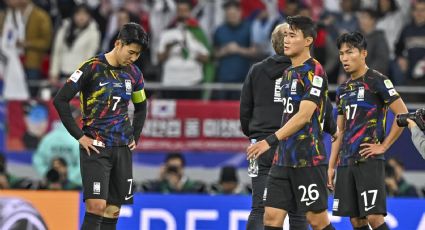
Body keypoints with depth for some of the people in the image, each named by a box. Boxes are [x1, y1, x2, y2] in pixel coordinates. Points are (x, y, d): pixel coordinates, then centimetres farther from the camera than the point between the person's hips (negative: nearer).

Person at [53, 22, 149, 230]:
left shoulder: (133, 73, 9)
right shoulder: (92, 68, -9)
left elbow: (141, 107, 27)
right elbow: (60, 100, -10)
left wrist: (135, 137, 15)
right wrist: (79, 136, -11)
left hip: (123, 149, 6)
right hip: (95, 148, -6)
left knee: (113, 210, 4)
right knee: (96, 205, -17)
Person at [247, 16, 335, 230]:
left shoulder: (314, 72, -11)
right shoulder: (288, 73, 16)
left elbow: (304, 115, -20)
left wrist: (270, 141, -25)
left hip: (308, 159, -8)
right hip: (283, 158, 8)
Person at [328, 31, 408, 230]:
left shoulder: (376, 81, -4)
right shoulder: (343, 89, 18)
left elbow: (403, 114, -9)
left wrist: (383, 146, -10)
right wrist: (331, 166, 16)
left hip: (369, 160, -7)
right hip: (346, 161, 7)